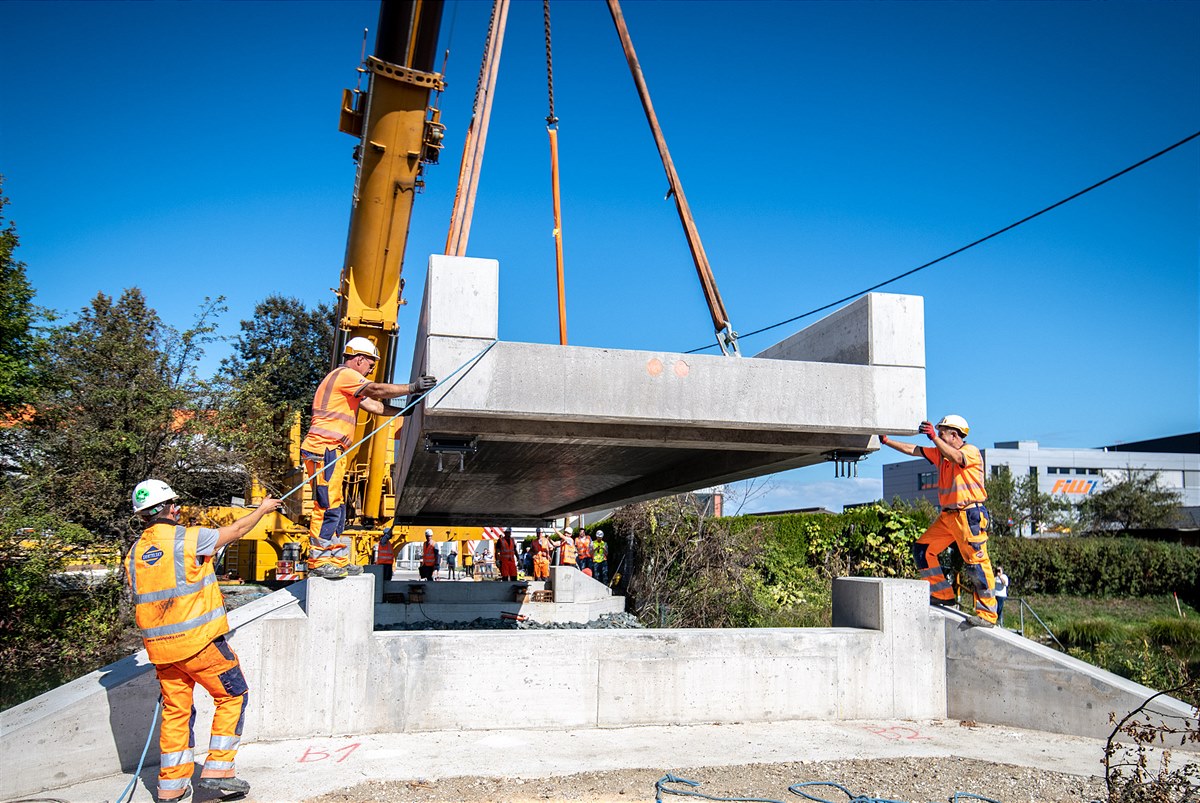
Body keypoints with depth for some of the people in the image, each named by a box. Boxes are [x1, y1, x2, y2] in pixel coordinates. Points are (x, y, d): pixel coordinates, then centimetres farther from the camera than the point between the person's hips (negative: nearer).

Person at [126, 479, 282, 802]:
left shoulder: (134, 554, 7)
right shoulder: (189, 538, -11)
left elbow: (142, 602, 15)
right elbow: (236, 529, 2)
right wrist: (263, 509, 19)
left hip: (160, 647, 6)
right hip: (199, 641, -6)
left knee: (175, 710, 17)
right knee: (232, 697, 9)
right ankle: (217, 769, 5)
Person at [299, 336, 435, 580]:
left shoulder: (348, 381, 26)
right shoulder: (344, 374, -6)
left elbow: (375, 406, 22)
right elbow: (377, 390, -17)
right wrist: (412, 388, -13)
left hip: (332, 452, 11)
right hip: (323, 449, -11)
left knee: (336, 507, 11)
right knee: (327, 506, -10)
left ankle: (337, 560, 15)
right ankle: (318, 562, -8)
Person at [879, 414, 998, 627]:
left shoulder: (971, 451, -8)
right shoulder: (939, 453, 15)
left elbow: (956, 458, -30)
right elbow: (913, 450, 17)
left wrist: (934, 438, -40)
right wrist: (887, 441, 13)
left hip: (970, 515, -9)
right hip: (948, 515, 9)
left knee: (977, 562, -11)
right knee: (922, 550, 7)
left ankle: (987, 615, -8)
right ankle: (943, 595, 13)